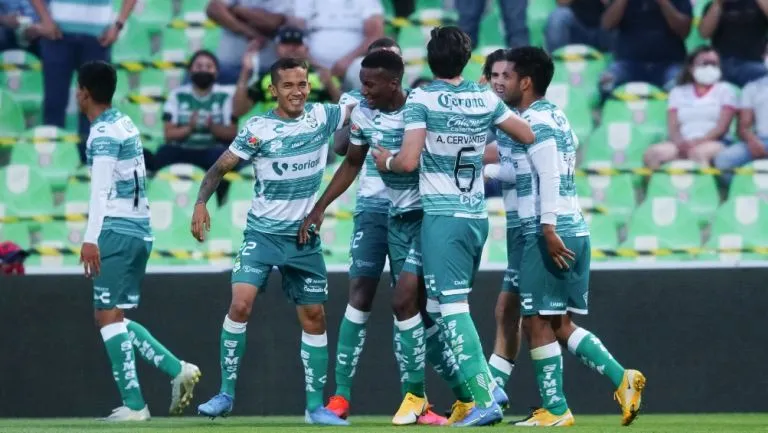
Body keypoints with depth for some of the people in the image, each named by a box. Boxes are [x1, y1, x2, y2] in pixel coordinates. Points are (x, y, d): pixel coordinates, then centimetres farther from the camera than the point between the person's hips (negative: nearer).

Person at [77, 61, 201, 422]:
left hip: (116, 231, -9)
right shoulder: (126, 124, 16)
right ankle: (177, 370, 4)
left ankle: (133, 405, -12)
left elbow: (100, 188, -21)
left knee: (108, 317, -7)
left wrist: (90, 239, -27)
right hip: (140, 231, 9)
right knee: (115, 318, 14)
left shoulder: (103, 133, -11)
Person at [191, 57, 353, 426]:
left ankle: (315, 405, 13)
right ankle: (226, 393, -8)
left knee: (314, 316, 5)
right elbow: (221, 166, -3)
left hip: (305, 236, 3)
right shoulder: (257, 128, -7)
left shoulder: (322, 117, 0)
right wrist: (201, 202, -17)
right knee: (241, 303, -18)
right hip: (262, 233, -3)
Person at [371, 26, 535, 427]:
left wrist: (386, 161, 7)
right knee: (452, 306, 17)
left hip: (442, 216, -5)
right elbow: (530, 137, 16)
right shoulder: (486, 98, 7)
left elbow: (408, 160, -15)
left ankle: (484, 399, -18)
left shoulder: (421, 99, -8)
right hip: (478, 215, 5)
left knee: (453, 307, -8)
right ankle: (485, 389, 13)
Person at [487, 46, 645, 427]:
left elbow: (549, 175, -20)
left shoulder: (535, 120, -10)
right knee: (559, 324, 12)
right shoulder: (556, 117, 19)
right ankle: (621, 378, 2)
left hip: (549, 234, -10)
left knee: (538, 323, -3)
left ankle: (554, 410, -1)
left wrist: (548, 228, -24)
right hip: (573, 230, 10)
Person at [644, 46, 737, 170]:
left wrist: (698, 142, -16)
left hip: (713, 143, -3)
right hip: (683, 144, 3)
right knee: (653, 153, -28)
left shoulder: (725, 90, 12)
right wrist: (680, 142, -15)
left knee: (698, 152, -39)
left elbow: (722, 126, 0)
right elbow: (673, 127, 10)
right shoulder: (678, 92, 20)